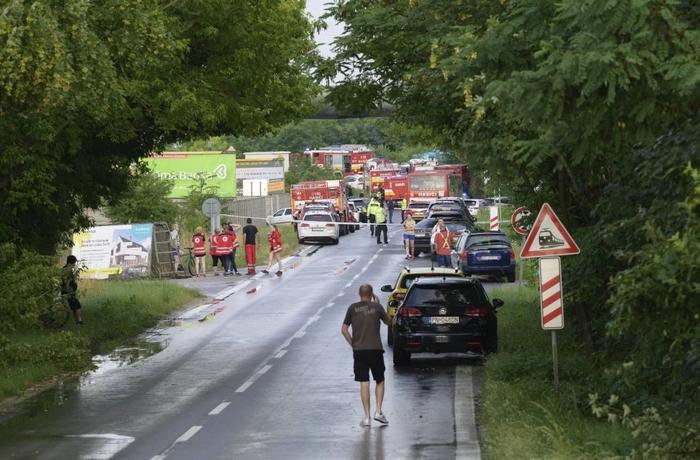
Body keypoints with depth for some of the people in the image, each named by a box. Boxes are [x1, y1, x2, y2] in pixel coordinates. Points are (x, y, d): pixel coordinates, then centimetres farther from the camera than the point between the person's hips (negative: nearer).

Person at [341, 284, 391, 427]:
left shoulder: (353, 308, 2)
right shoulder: (377, 307, -2)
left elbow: (344, 329, 0)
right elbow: (387, 321, 14)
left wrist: (353, 344, 9)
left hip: (359, 350, 1)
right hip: (375, 349, -1)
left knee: (364, 384, 3)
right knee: (379, 381, 14)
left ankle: (367, 417, 1)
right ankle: (378, 411, 3)